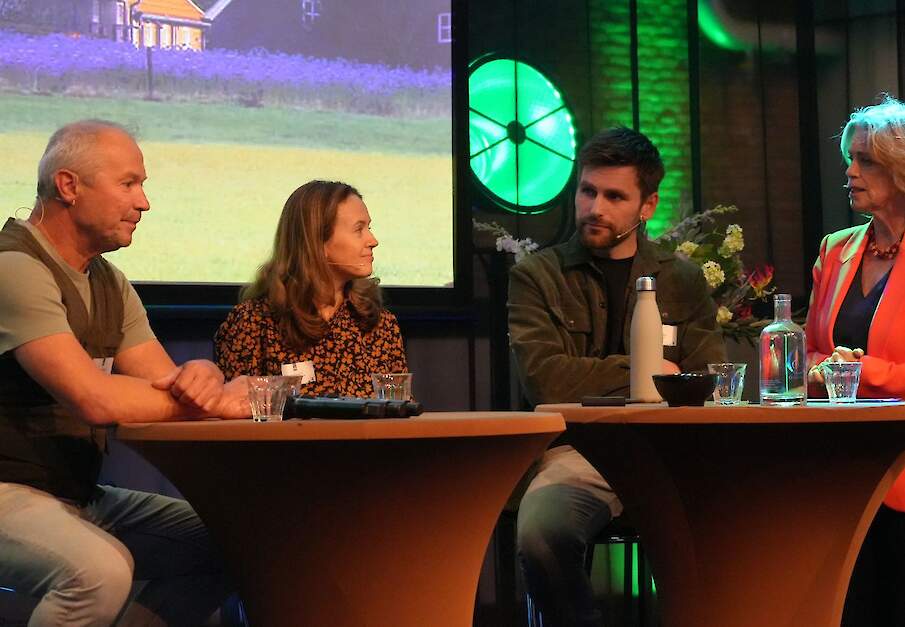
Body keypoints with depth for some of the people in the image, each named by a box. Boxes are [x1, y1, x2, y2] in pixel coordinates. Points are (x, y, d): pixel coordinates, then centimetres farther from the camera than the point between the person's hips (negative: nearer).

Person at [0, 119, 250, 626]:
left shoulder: (109, 284, 13)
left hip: (82, 496, 9)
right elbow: (95, 400, -26)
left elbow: (166, 383, 8)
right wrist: (221, 402, -16)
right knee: (101, 570, -35)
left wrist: (204, 376, -18)